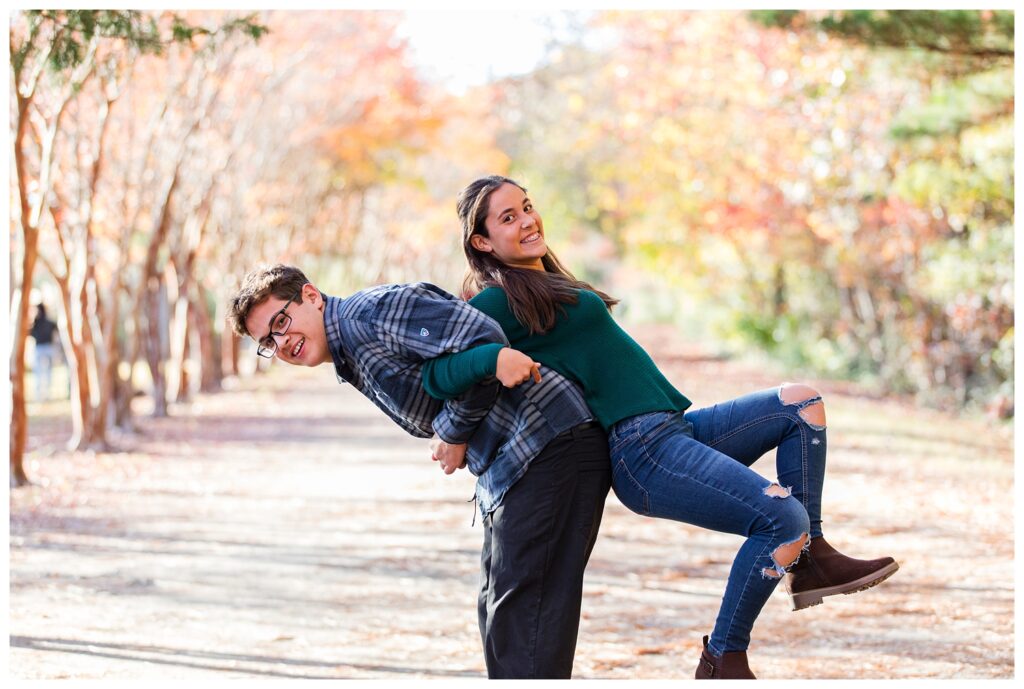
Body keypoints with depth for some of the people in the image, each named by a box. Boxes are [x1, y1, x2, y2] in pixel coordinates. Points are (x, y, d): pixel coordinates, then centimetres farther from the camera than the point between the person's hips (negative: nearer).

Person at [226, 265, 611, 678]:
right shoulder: (353, 365, 19)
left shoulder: (370, 311, -12)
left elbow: (483, 340, -21)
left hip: (549, 442, -11)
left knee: (521, 620, -11)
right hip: (508, 464, 11)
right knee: (498, 615, 17)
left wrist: (455, 432, -10)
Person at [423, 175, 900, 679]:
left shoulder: (549, 288, 22)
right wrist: (495, 356, -38)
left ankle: (811, 559, 3)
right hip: (640, 453, -10)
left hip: (676, 430, 10)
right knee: (784, 518, -20)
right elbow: (438, 374, -19)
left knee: (801, 403, 6)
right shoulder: (499, 302, -6)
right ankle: (722, 663, -9)